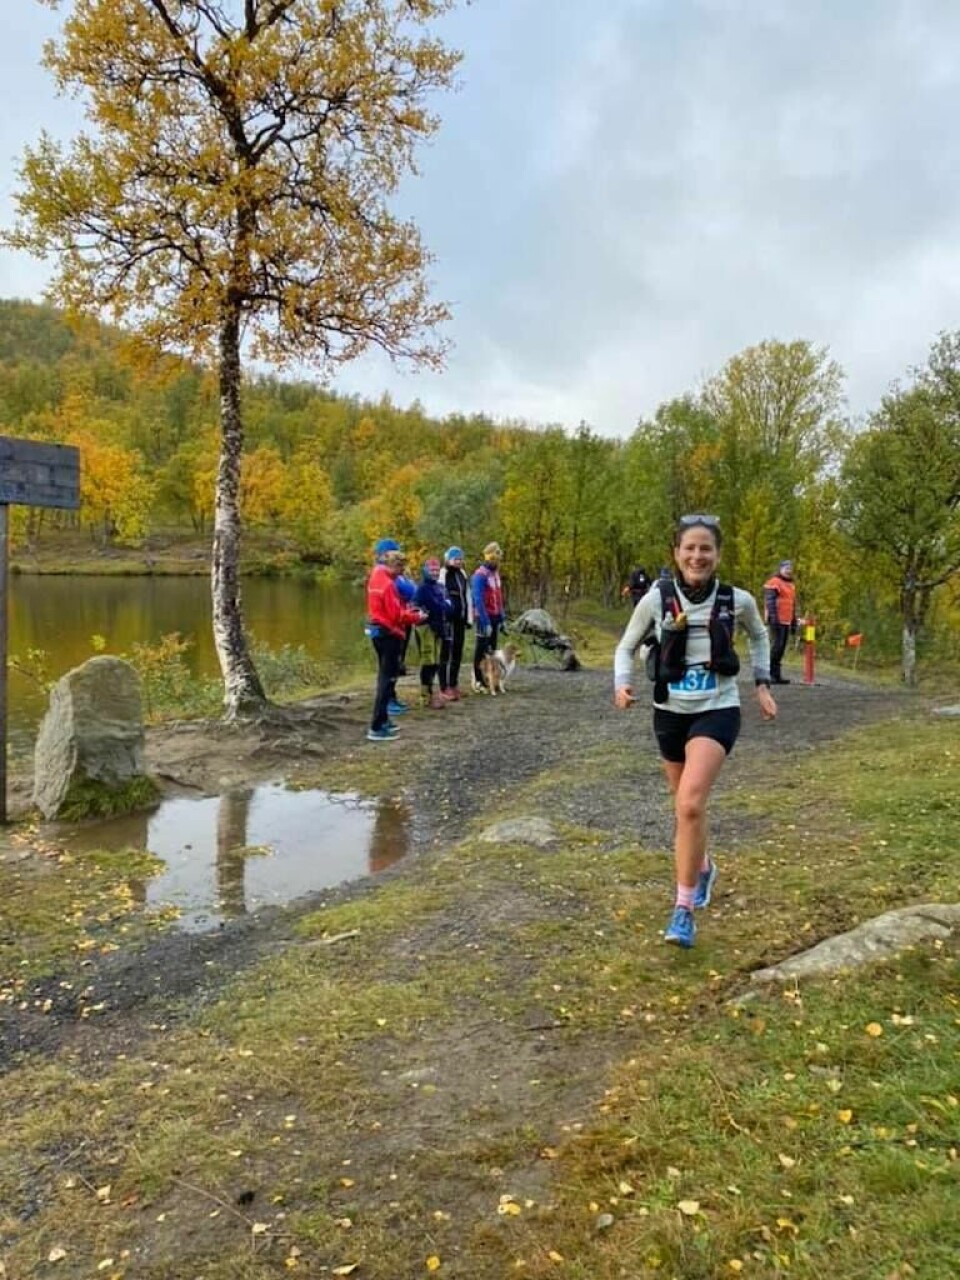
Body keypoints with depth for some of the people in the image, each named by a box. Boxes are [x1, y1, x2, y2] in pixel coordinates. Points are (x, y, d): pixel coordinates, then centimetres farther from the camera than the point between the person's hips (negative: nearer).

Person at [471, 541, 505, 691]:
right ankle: (477, 681, 10)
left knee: (492, 649, 12)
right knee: (482, 649, 1)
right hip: (484, 617, -8)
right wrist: (485, 622, -23)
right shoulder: (480, 574, -16)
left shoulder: (495, 573, 11)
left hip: (495, 617, 8)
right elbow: (478, 600, -21)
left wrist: (501, 618, 13)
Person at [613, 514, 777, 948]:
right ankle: (703, 867, 50)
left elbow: (759, 637, 16)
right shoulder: (656, 599, -8)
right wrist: (622, 685, -15)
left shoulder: (737, 600, -6)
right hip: (670, 713, 2)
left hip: (717, 712, -2)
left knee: (690, 804, -21)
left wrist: (762, 685, 11)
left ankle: (684, 910, -8)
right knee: (686, 806, 18)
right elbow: (627, 647, 3)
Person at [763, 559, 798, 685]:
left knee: (781, 648, 7)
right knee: (776, 645, -12)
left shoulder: (791, 585, 22)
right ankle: (769, 673, -9)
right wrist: (773, 617, -23)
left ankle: (777, 674, 11)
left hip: (786, 622, 8)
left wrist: (794, 623, 23)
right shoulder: (774, 583, -5)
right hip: (777, 621, -8)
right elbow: (769, 602, -14)